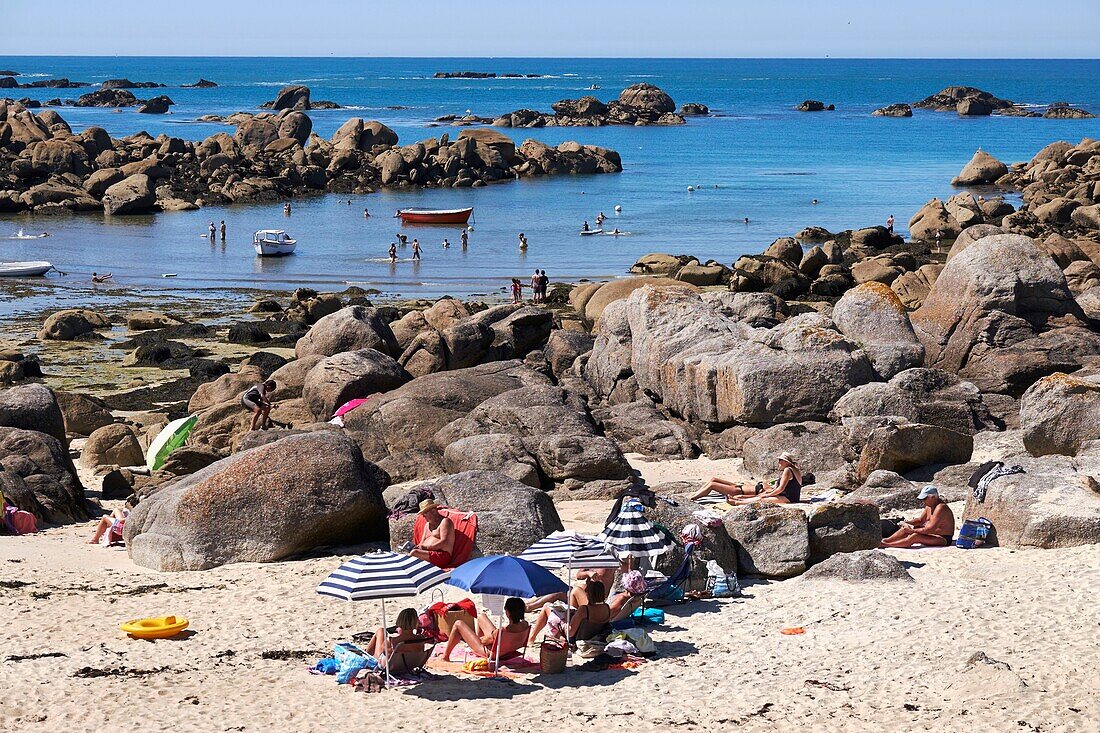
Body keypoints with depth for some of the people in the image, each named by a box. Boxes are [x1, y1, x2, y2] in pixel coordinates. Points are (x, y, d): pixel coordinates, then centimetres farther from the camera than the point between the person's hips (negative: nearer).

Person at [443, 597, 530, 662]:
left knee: (458, 624, 8)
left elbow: (484, 641, -20)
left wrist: (481, 638, 0)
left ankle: (445, 657, 26)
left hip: (490, 654, -7)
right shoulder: (525, 625, -26)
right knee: (481, 616, 23)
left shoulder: (502, 632, -42)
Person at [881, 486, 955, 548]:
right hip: (933, 534, 10)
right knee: (905, 529, 0)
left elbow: (931, 529, -30)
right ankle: (885, 541, -4)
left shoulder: (940, 508, -24)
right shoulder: (929, 505, 6)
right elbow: (920, 520, 14)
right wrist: (906, 523, -3)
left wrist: (913, 531, -25)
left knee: (915, 536, -29)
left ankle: (885, 545, -27)